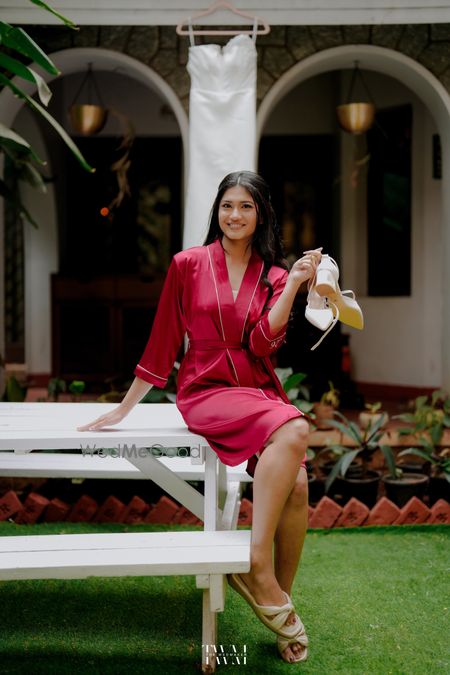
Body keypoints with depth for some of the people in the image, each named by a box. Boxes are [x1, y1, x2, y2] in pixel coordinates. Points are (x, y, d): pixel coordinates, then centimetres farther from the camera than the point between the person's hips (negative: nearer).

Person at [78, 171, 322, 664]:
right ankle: (258, 568, -25)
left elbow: (263, 343, -5)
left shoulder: (275, 276, 11)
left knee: (297, 485, -25)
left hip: (261, 391, 3)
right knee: (294, 430, -34)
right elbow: (162, 343, 9)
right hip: (206, 391, -3)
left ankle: (279, 597, -4)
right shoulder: (188, 265, 5)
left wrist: (294, 284, -11)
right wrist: (124, 408, 10)